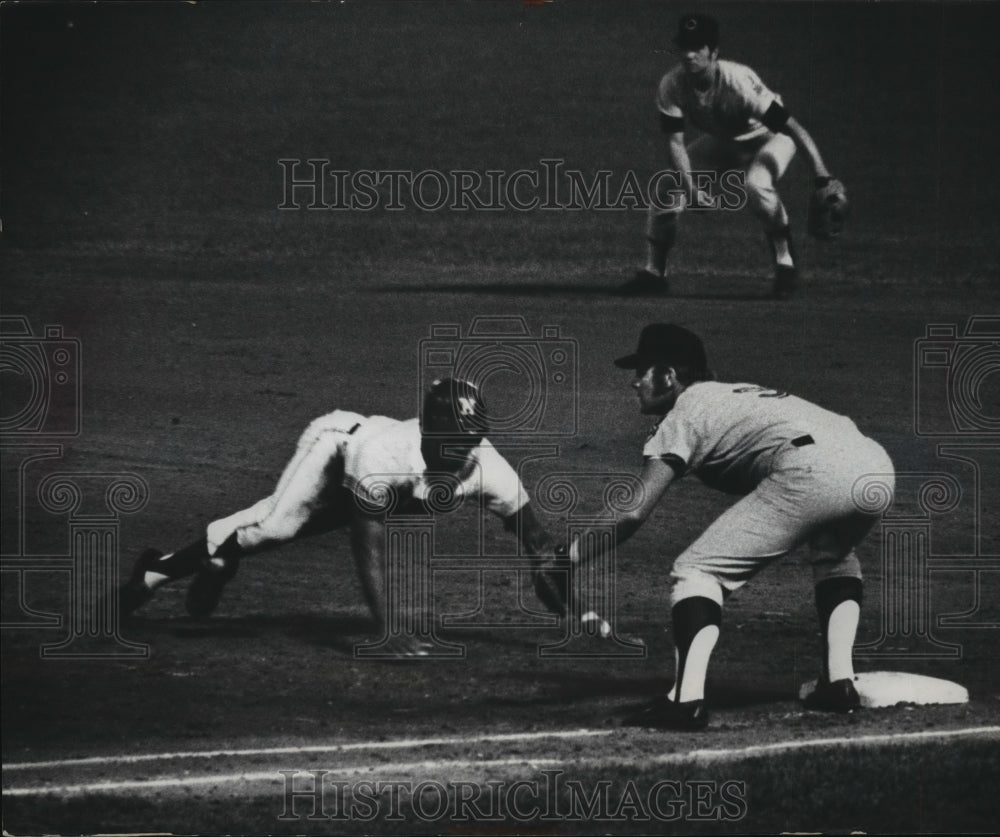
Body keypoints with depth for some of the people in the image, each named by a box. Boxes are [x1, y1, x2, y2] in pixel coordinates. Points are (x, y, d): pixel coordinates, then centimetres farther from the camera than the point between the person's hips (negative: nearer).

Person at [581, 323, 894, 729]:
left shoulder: (683, 414, 14)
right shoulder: (741, 394, 38)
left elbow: (633, 513, 5)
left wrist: (568, 558, 9)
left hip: (810, 472, -7)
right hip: (876, 463, 7)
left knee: (697, 571, 0)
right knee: (834, 552, 38)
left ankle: (687, 698, -19)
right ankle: (839, 682, 23)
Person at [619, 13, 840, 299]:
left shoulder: (738, 81, -38)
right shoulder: (672, 85, -24)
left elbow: (792, 127, -38)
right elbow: (675, 142, -20)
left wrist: (822, 175, -45)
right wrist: (691, 189, -36)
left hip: (768, 138, -5)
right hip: (720, 142, 5)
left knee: (756, 184, -36)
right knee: (666, 188, -8)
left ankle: (785, 263, -18)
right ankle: (653, 273, 6)